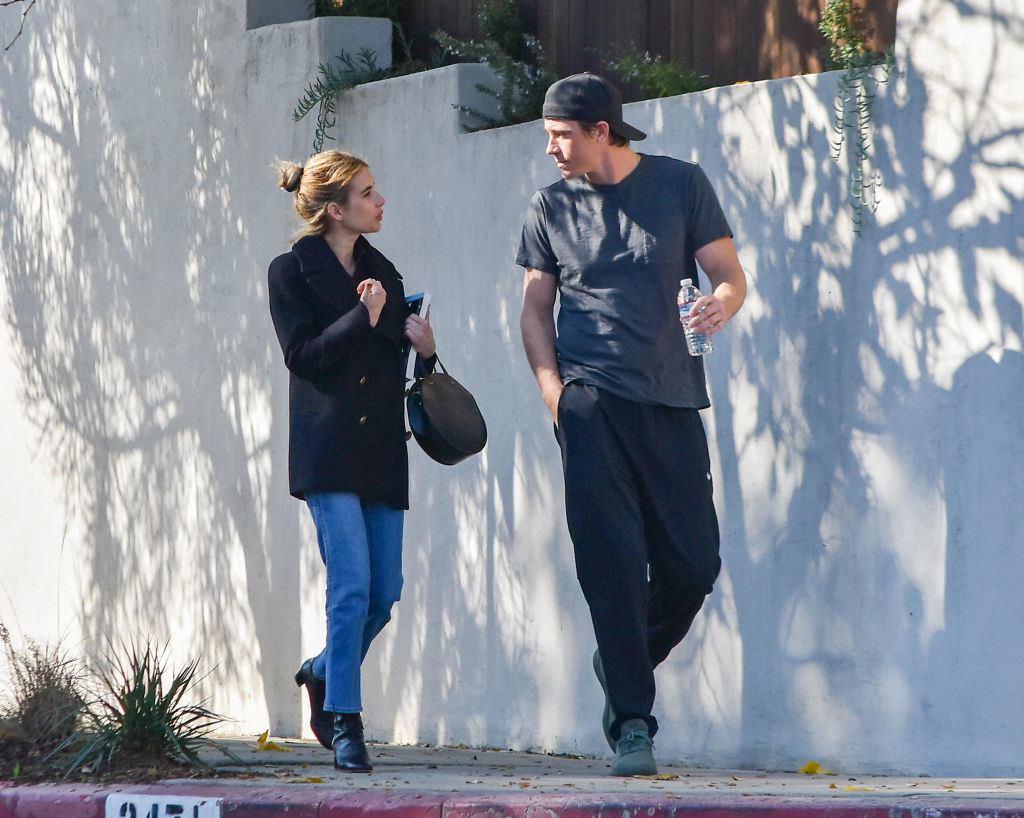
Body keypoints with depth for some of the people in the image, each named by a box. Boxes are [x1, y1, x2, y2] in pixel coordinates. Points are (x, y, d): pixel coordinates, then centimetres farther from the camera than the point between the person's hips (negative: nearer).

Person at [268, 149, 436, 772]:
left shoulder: (382, 271, 17)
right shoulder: (292, 272, 0)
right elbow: (302, 355, -9)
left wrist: (424, 348, -1)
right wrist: (361, 319, -18)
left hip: (381, 451, 6)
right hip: (327, 450, -6)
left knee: (386, 591, 4)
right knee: (352, 585, -14)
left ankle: (323, 675, 29)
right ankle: (343, 721, -7)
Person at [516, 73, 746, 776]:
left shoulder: (681, 185, 6)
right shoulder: (551, 208, 10)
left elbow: (730, 274, 5)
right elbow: (535, 308, 13)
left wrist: (721, 303, -19)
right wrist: (554, 393, -2)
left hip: (672, 400, 1)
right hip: (593, 401, -1)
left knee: (694, 563, -1)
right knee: (613, 560, -10)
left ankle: (626, 664, 27)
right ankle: (632, 723, -7)